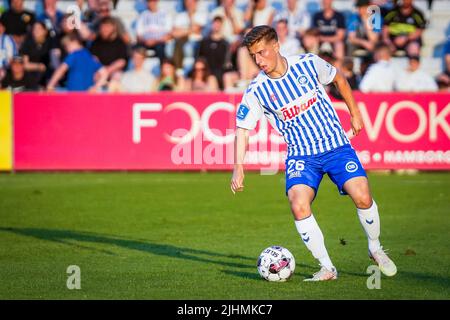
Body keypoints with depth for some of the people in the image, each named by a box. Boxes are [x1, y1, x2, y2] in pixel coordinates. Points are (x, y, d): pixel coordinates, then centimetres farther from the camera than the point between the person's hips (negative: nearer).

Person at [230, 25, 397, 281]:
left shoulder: (308, 63, -6)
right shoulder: (256, 91, -8)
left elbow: (339, 79, 13)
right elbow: (243, 129, -5)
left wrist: (354, 113, 15)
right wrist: (239, 166, -18)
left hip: (336, 145, 0)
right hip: (301, 155, 0)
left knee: (362, 196, -18)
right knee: (299, 206, -24)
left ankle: (375, 248, 11)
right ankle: (327, 268, -9)